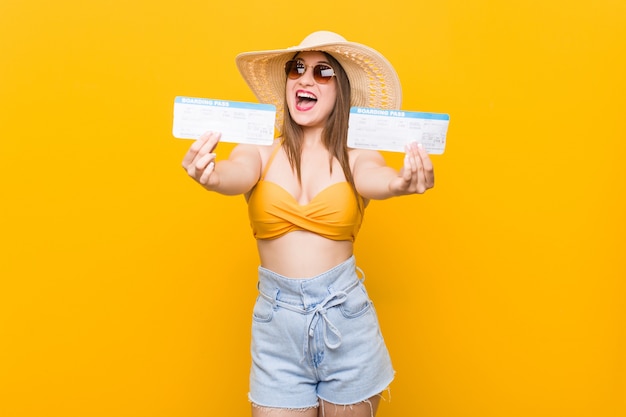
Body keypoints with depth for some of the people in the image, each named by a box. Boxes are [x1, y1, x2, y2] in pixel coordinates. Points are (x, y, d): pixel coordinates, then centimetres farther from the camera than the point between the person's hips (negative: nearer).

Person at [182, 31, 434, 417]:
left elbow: (375, 179, -23)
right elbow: (237, 174, -22)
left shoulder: (356, 157, -3)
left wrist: (400, 182, -47)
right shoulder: (259, 152, -2)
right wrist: (212, 175, -45)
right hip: (277, 320, 0)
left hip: (345, 317, 0)